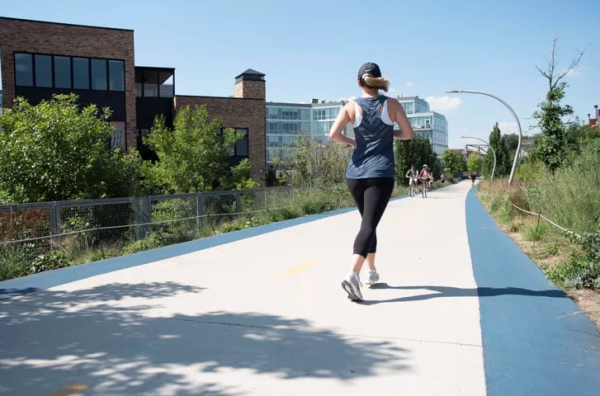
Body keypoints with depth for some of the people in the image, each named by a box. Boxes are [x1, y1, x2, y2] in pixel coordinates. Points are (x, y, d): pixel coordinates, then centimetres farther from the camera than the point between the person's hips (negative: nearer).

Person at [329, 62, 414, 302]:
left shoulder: (352, 106, 2)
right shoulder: (391, 104, 1)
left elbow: (333, 133, -9)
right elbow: (408, 134, 1)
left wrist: (350, 141, 9)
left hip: (355, 174, 3)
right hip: (381, 174, -3)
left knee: (368, 223, 20)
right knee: (369, 225, -9)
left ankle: (372, 272, 30)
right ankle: (353, 275, -28)